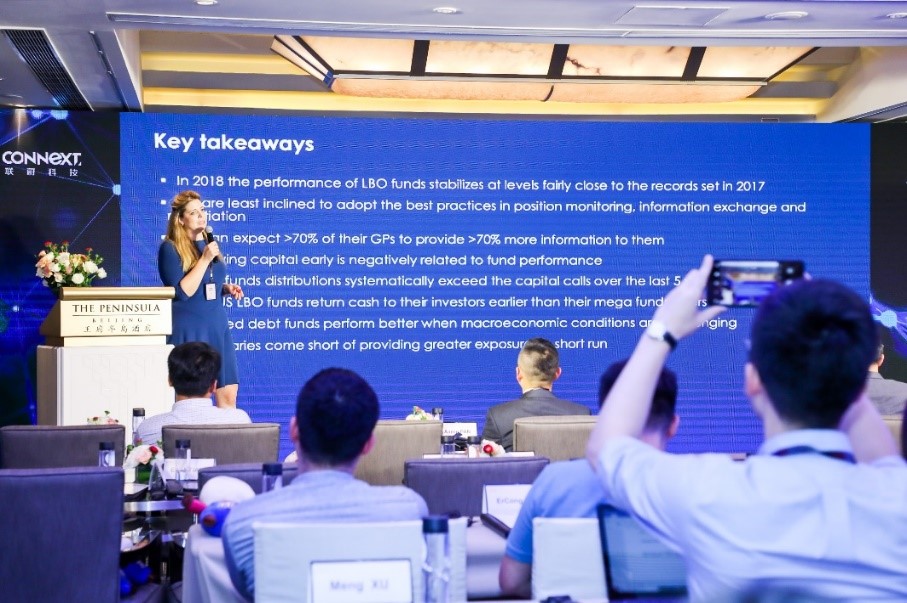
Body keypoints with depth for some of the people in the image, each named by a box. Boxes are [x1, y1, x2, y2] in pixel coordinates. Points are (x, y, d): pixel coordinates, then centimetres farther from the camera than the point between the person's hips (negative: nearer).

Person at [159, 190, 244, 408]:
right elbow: (182, 292, -16)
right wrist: (205, 259, -19)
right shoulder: (170, 248, -7)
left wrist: (227, 288, 5)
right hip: (188, 330, -6)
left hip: (218, 326, 6)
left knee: (228, 394, 3)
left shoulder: (209, 244, 13)